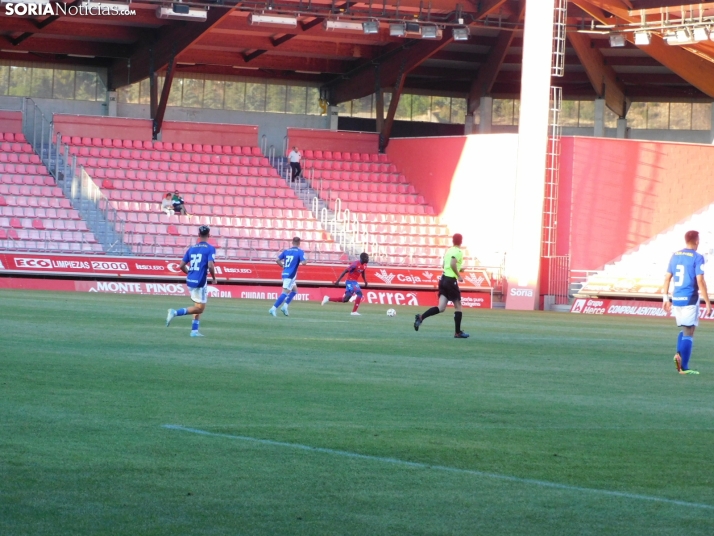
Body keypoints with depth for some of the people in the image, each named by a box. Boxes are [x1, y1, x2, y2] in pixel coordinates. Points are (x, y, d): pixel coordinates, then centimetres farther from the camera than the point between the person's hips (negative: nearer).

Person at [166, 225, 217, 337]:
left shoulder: (191, 248, 9)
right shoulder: (210, 249, -8)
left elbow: (181, 266, 8)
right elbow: (210, 266, -20)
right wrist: (214, 278, -4)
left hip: (190, 281, 7)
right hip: (200, 282, -7)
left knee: (198, 307, 19)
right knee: (200, 308, -1)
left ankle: (194, 330, 16)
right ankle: (176, 312, -16)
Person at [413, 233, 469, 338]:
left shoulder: (449, 251, 14)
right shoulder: (458, 252, -9)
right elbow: (453, 264, -25)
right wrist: (459, 275, -15)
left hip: (443, 279, 7)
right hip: (451, 281, -7)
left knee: (441, 308, 2)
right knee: (458, 306, 4)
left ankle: (420, 317, -13)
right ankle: (458, 332, 6)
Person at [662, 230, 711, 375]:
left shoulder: (675, 255, 9)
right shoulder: (697, 257, -8)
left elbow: (667, 278, 10)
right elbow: (700, 281, -14)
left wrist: (665, 298, 17)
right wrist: (708, 303, -10)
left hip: (676, 299, 5)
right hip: (690, 299, -5)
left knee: (684, 329, 20)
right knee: (689, 332, -1)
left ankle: (679, 354, -2)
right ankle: (684, 367, -7)